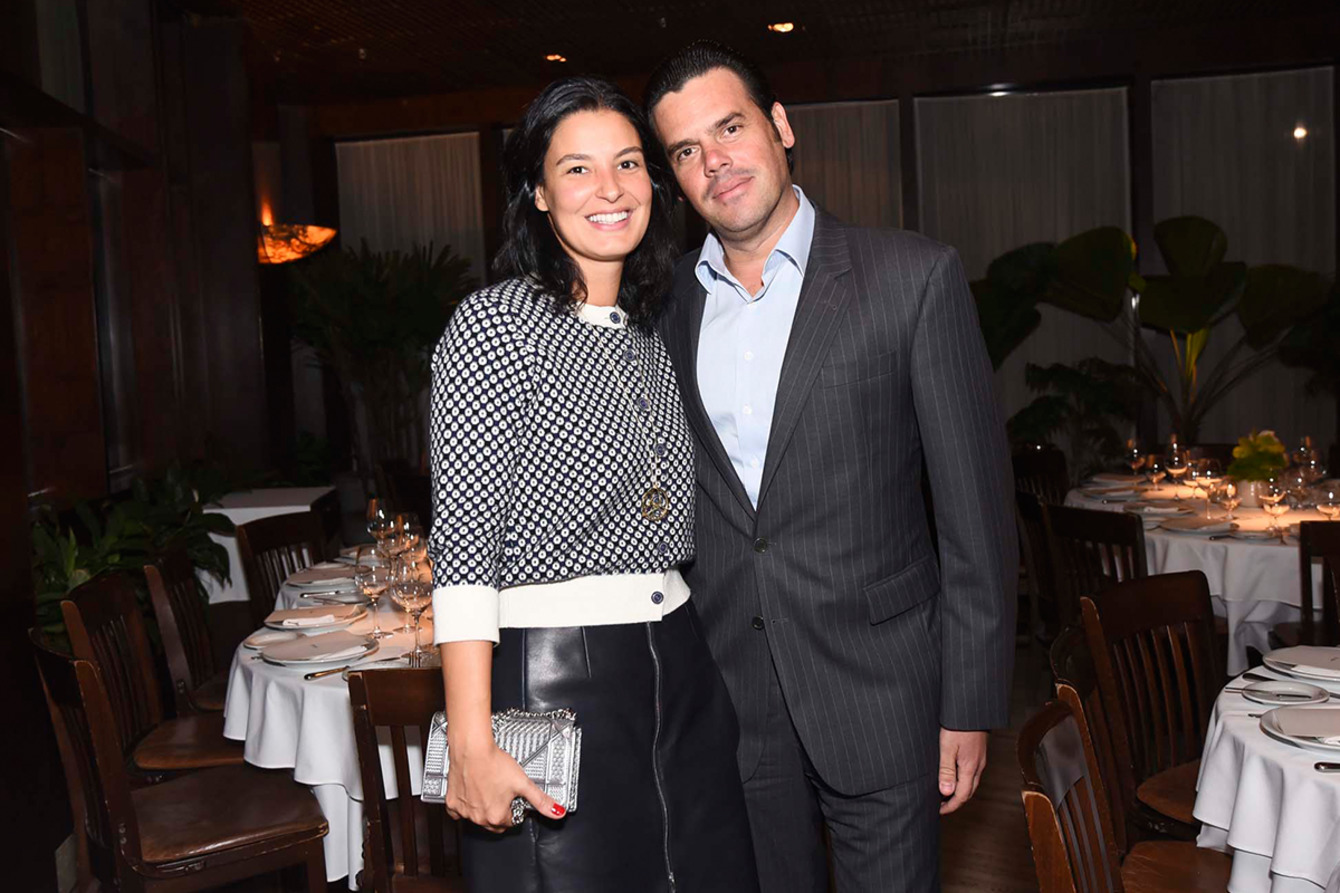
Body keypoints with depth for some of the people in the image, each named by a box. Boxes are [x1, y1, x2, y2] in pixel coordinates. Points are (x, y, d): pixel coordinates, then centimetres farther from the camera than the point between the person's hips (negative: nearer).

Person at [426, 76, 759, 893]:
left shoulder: (650, 335, 11)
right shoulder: (495, 322, -10)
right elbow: (463, 544, -15)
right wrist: (472, 744, -19)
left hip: (681, 670, 7)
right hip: (554, 676, -6)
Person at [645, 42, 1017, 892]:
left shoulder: (914, 277, -7)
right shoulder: (667, 306, 4)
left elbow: (977, 506, -7)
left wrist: (970, 705, -8)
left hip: (876, 691, -3)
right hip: (725, 699, 3)